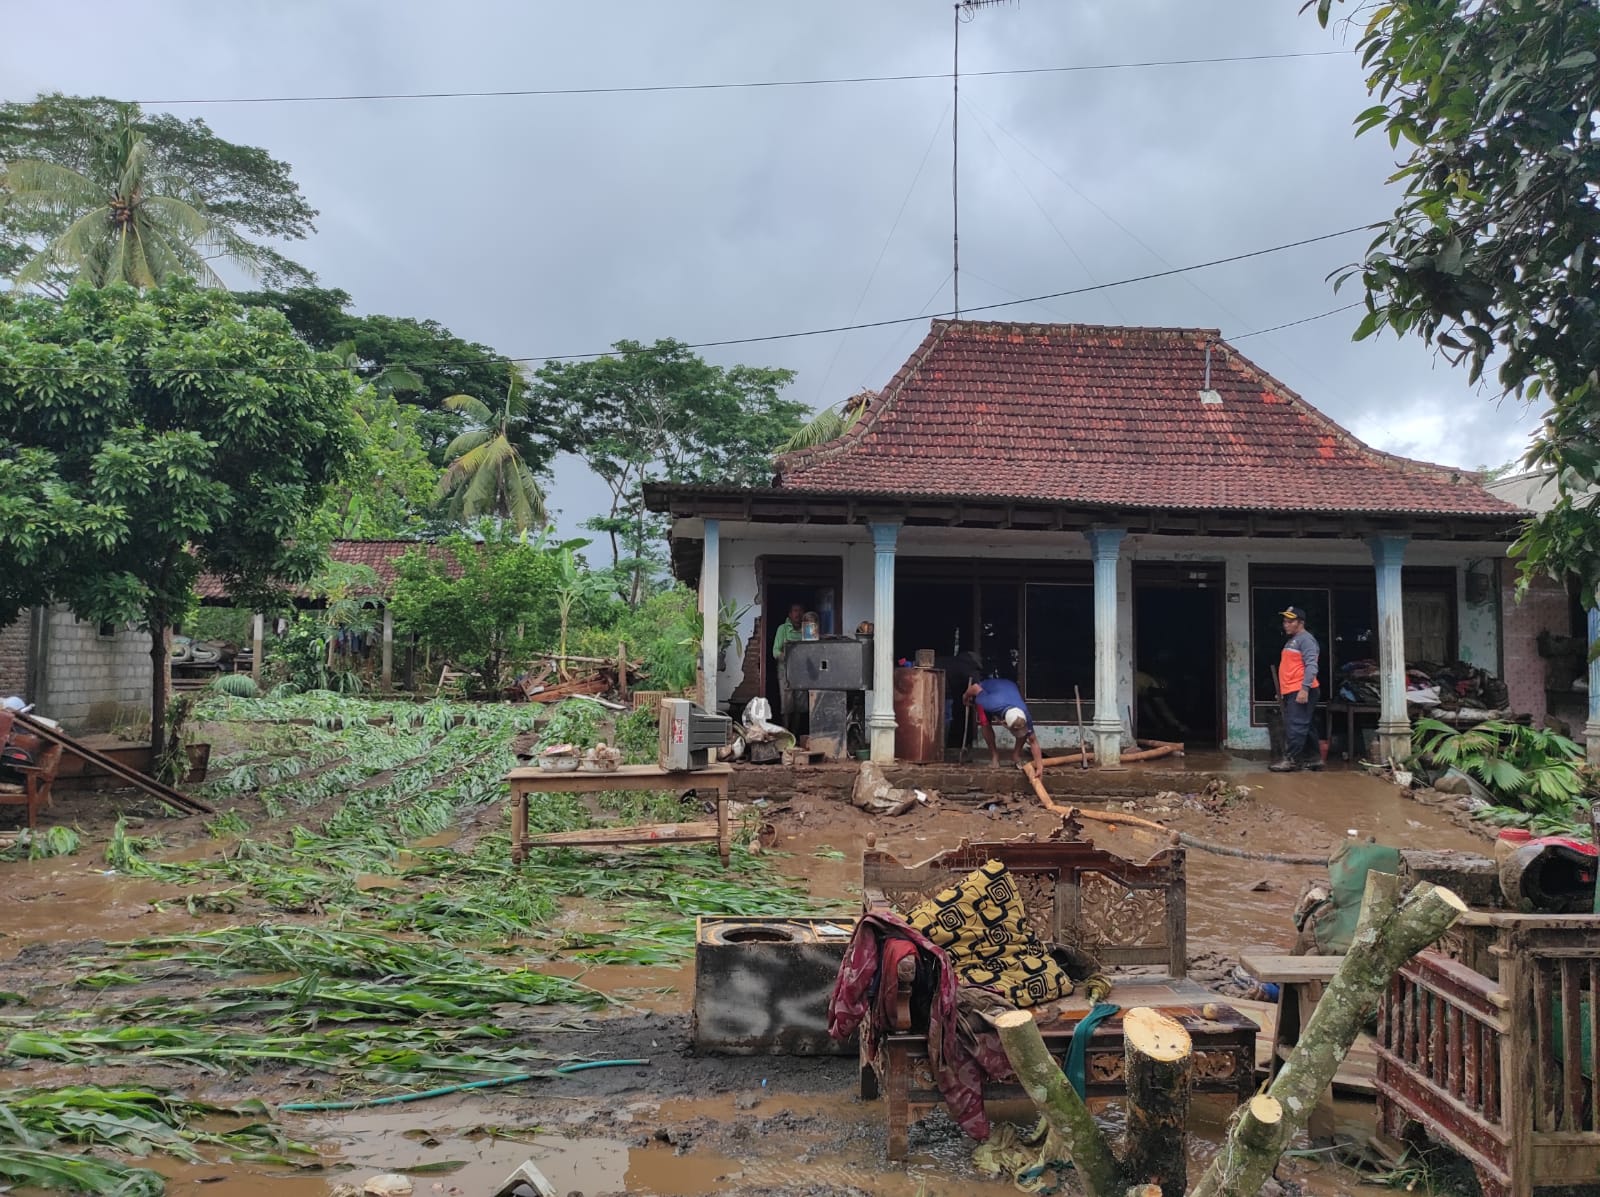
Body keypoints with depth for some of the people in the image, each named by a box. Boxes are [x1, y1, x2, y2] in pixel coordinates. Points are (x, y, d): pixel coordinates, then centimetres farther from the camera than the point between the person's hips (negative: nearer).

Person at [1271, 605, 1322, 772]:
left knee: (1295, 726, -10)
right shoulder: (1291, 641, 22)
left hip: (1300, 691, -10)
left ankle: (1291, 759, -9)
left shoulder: (1305, 639, -9)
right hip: (1291, 691, 10)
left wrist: (1304, 689, -26)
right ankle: (1313, 758, 17)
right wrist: (1282, 691, 25)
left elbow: (1311, 666, -19)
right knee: (1303, 727, 12)